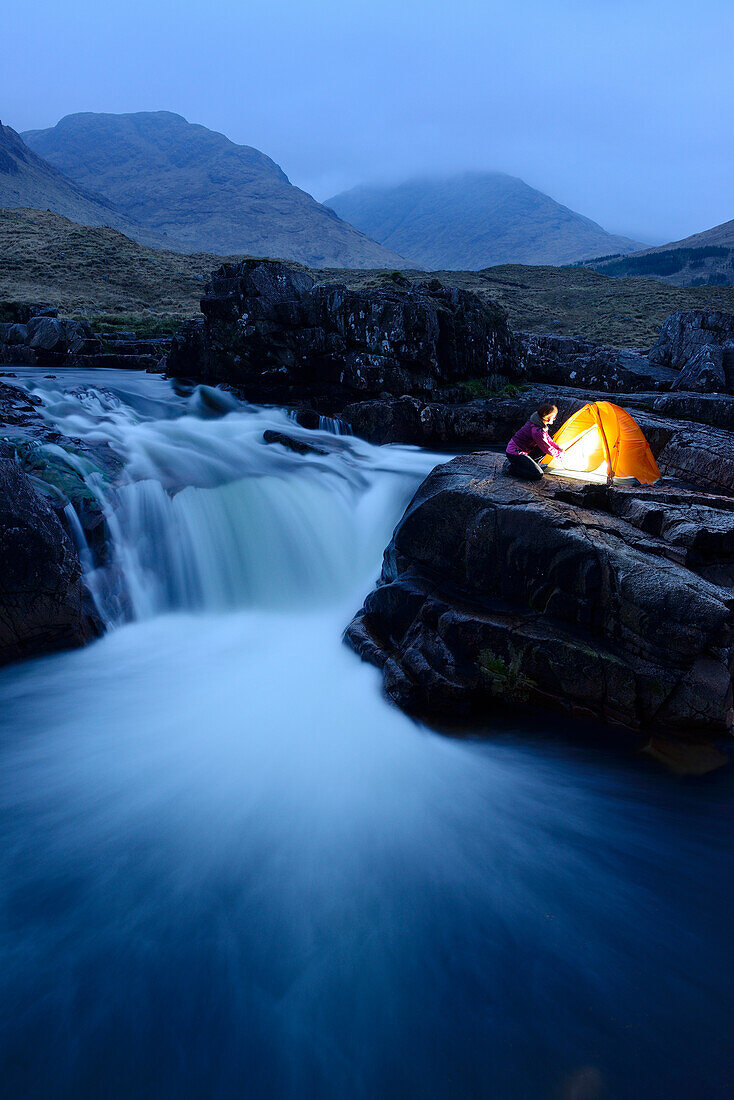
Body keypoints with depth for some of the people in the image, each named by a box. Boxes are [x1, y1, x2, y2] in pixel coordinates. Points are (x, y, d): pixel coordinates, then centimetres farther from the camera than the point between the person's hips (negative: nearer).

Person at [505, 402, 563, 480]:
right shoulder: (537, 430, -24)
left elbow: (547, 438, 23)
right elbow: (546, 448, -14)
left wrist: (558, 448, 20)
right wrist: (558, 454, 2)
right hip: (515, 453, -10)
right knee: (538, 475, -14)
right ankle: (512, 468, -6)